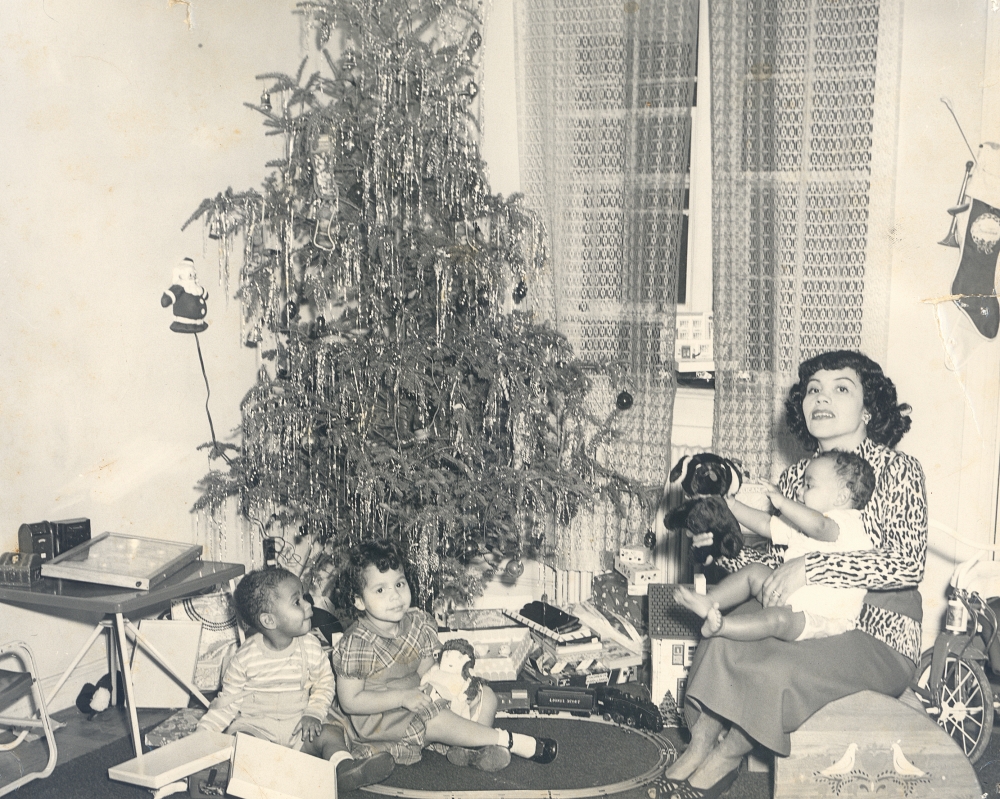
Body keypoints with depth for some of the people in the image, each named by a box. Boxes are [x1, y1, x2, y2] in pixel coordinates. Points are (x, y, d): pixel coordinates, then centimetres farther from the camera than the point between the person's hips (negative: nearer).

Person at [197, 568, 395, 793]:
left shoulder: (310, 647, -2)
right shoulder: (246, 658, -9)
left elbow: (324, 683, 8)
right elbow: (229, 700, -1)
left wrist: (314, 714, -8)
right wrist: (204, 731, -11)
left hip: (297, 726, 3)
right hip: (254, 726, -3)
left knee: (331, 733, -20)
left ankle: (344, 768, -41)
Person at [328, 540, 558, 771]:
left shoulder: (418, 624, -3)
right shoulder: (355, 645, -20)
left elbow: (425, 671, 6)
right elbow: (350, 702, -19)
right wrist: (402, 697, -25)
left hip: (418, 699, 8)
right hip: (377, 720, -8)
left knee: (485, 696, 0)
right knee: (437, 719, -32)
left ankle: (465, 747, -25)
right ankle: (509, 741, -20)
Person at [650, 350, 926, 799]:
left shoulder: (898, 471, -8)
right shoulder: (795, 476, 9)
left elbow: (909, 562, -23)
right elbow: (773, 560, 8)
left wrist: (809, 567, -29)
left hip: (878, 635, -5)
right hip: (807, 617, 5)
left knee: (777, 670, -31)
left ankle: (722, 761, -7)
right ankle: (699, 746, -16)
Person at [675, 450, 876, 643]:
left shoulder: (847, 522, -18)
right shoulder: (802, 520, 15)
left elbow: (818, 526, -40)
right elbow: (765, 525, 16)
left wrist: (783, 502, -33)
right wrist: (730, 504, 9)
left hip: (824, 619, -10)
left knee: (776, 618, -33)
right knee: (755, 571, 4)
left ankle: (720, 626, -45)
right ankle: (708, 602, -9)